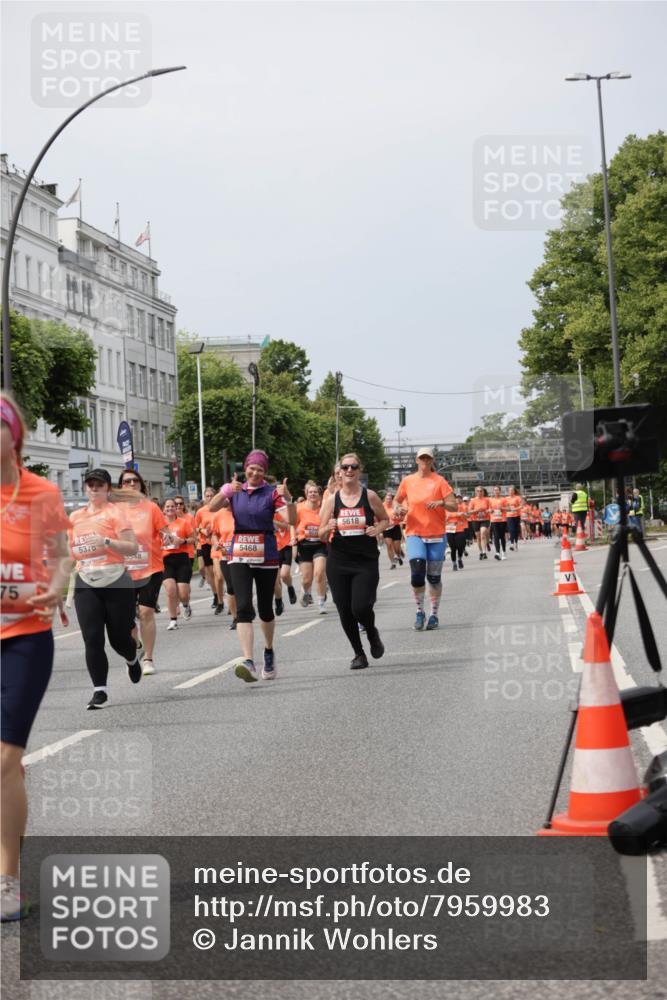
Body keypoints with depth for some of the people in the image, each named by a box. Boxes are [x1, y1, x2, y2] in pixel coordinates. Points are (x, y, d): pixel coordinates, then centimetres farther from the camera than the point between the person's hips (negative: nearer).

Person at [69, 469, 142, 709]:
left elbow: (133, 548, -11)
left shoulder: (115, 511, -2)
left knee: (119, 638, 3)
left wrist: (106, 541, -23)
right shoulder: (76, 517, 13)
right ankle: (99, 690, 1)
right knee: (92, 639, -7)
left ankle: (133, 657, 39)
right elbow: (70, 549, 26)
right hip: (86, 585, 4)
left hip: (117, 583, -4)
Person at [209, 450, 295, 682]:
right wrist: (227, 491, -28)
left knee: (265, 609, 10)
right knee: (243, 608, -13)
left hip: (266, 556, -1)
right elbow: (212, 507, -11)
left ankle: (269, 652, 35)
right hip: (240, 556, 1)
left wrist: (288, 498, -30)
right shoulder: (235, 490, 5)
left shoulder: (272, 492, -3)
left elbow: (292, 521, -13)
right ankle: (248, 662, -22)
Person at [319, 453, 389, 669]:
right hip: (338, 563, 2)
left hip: (366, 562, -2)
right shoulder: (332, 500, 3)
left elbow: (385, 519, 14)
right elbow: (322, 536, 6)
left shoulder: (369, 496, 0)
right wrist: (329, 528, -16)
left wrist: (378, 529, -8)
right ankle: (359, 654, 22)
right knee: (345, 612, 3)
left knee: (361, 608, -14)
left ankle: (372, 634, 21)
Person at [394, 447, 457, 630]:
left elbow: (454, 506, -4)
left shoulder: (439, 481, -1)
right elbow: (396, 500, 19)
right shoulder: (407, 481, 4)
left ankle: (434, 614, 21)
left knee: (434, 577, 6)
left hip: (436, 535, 0)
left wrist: (441, 503, -23)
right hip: (414, 534, 0)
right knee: (417, 574, -14)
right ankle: (420, 612, 5)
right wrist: (398, 508, -3)